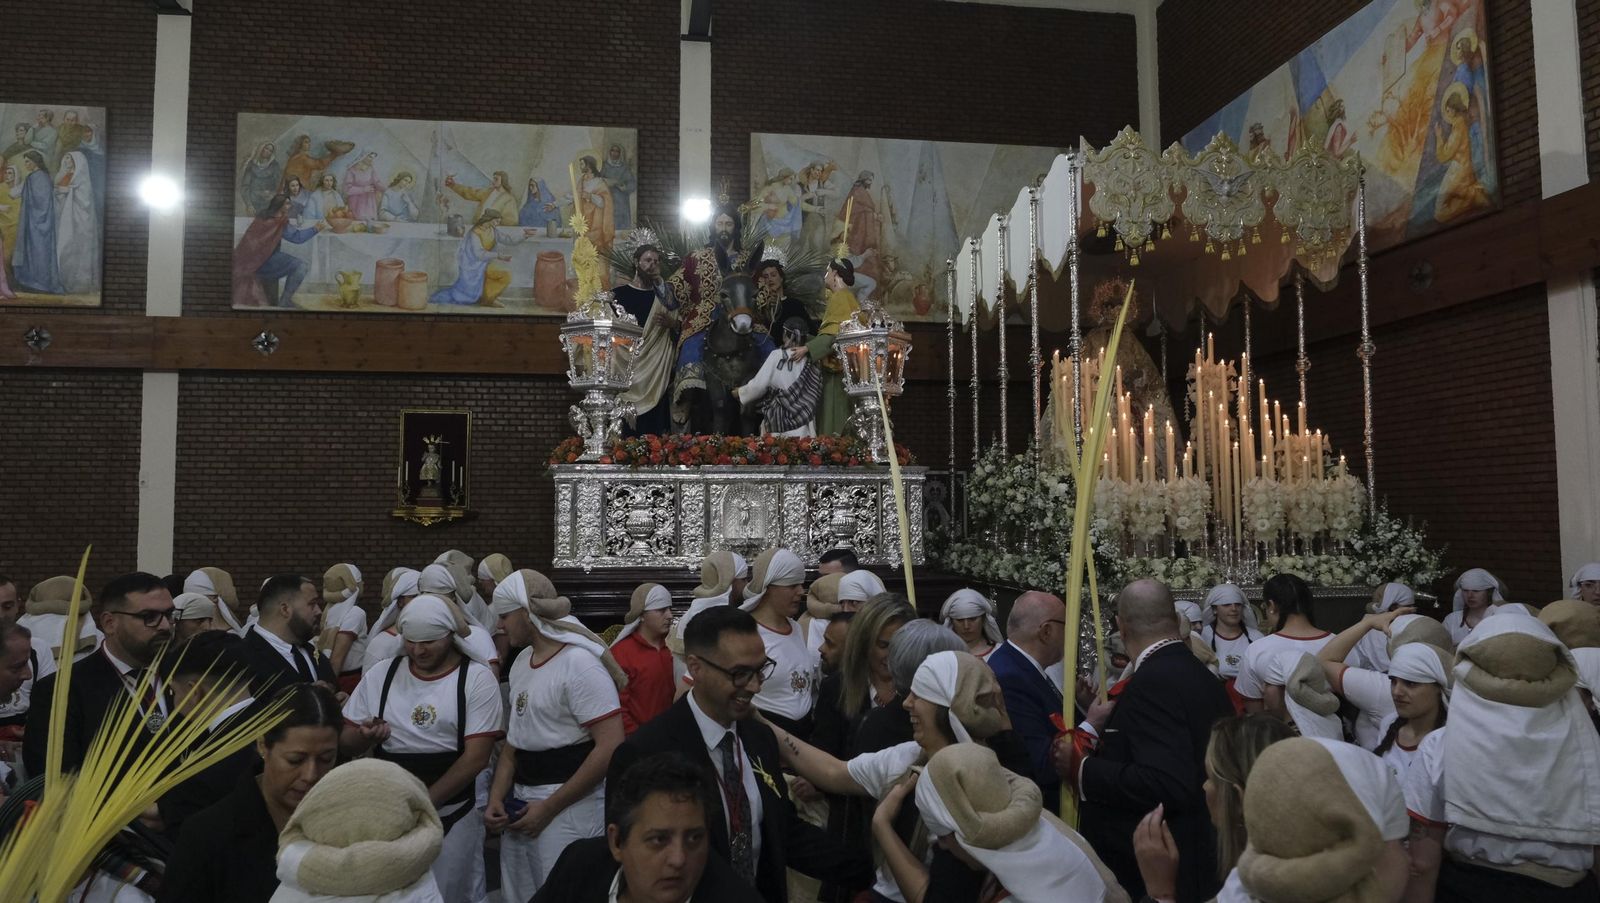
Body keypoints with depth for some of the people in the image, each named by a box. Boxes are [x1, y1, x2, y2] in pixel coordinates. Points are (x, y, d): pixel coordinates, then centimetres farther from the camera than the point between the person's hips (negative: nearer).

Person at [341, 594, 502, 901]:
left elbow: (476, 757, -13)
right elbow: (345, 743, 7)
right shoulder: (380, 676, 2)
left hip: (453, 815, -3)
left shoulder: (477, 679, -9)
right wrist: (366, 738, -15)